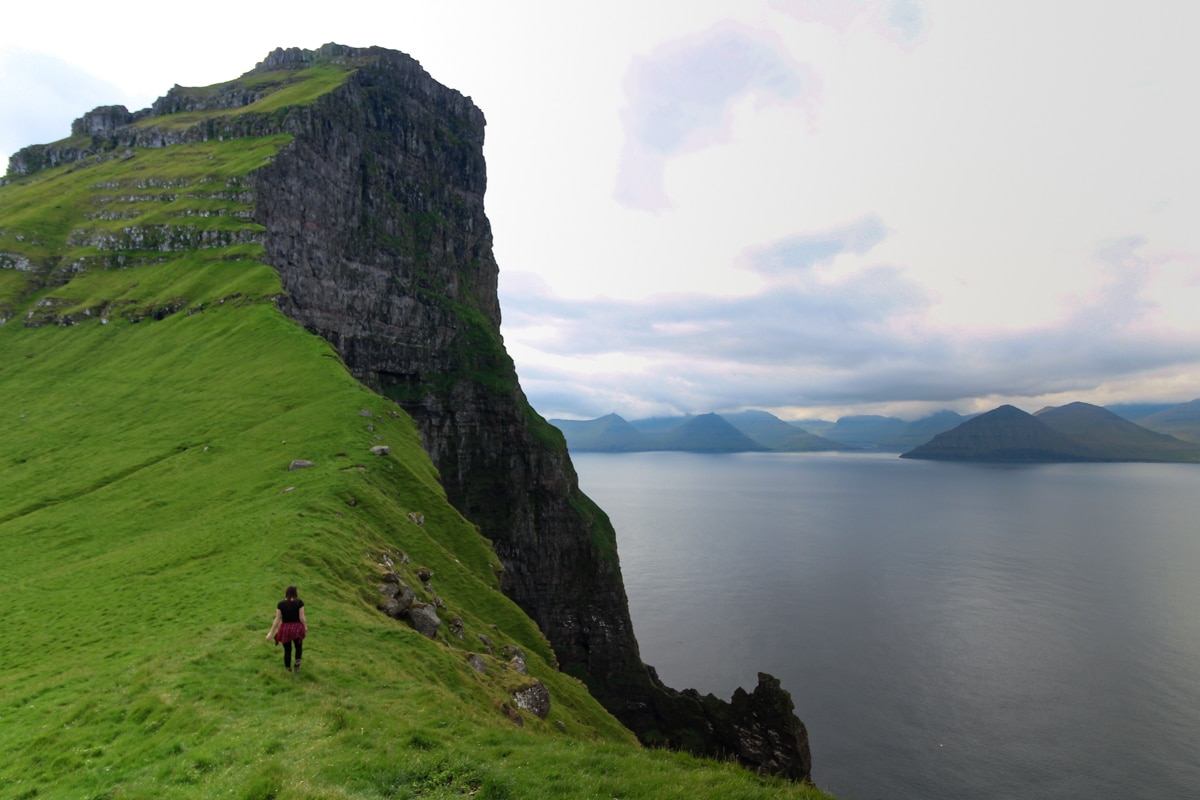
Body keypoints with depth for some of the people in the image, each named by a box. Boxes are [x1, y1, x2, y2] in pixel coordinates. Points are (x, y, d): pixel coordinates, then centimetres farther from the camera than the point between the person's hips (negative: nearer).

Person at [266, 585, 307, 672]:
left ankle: (288, 667, 36)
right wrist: (305, 627, 5)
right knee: (299, 647, 23)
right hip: (297, 629, -1)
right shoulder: (299, 602, -12)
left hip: (285, 629, 1)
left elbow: (277, 619, -8)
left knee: (287, 650, 21)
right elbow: (302, 617, -12)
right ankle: (297, 661, 1)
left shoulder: (281, 604, -8)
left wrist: (271, 633, 1)